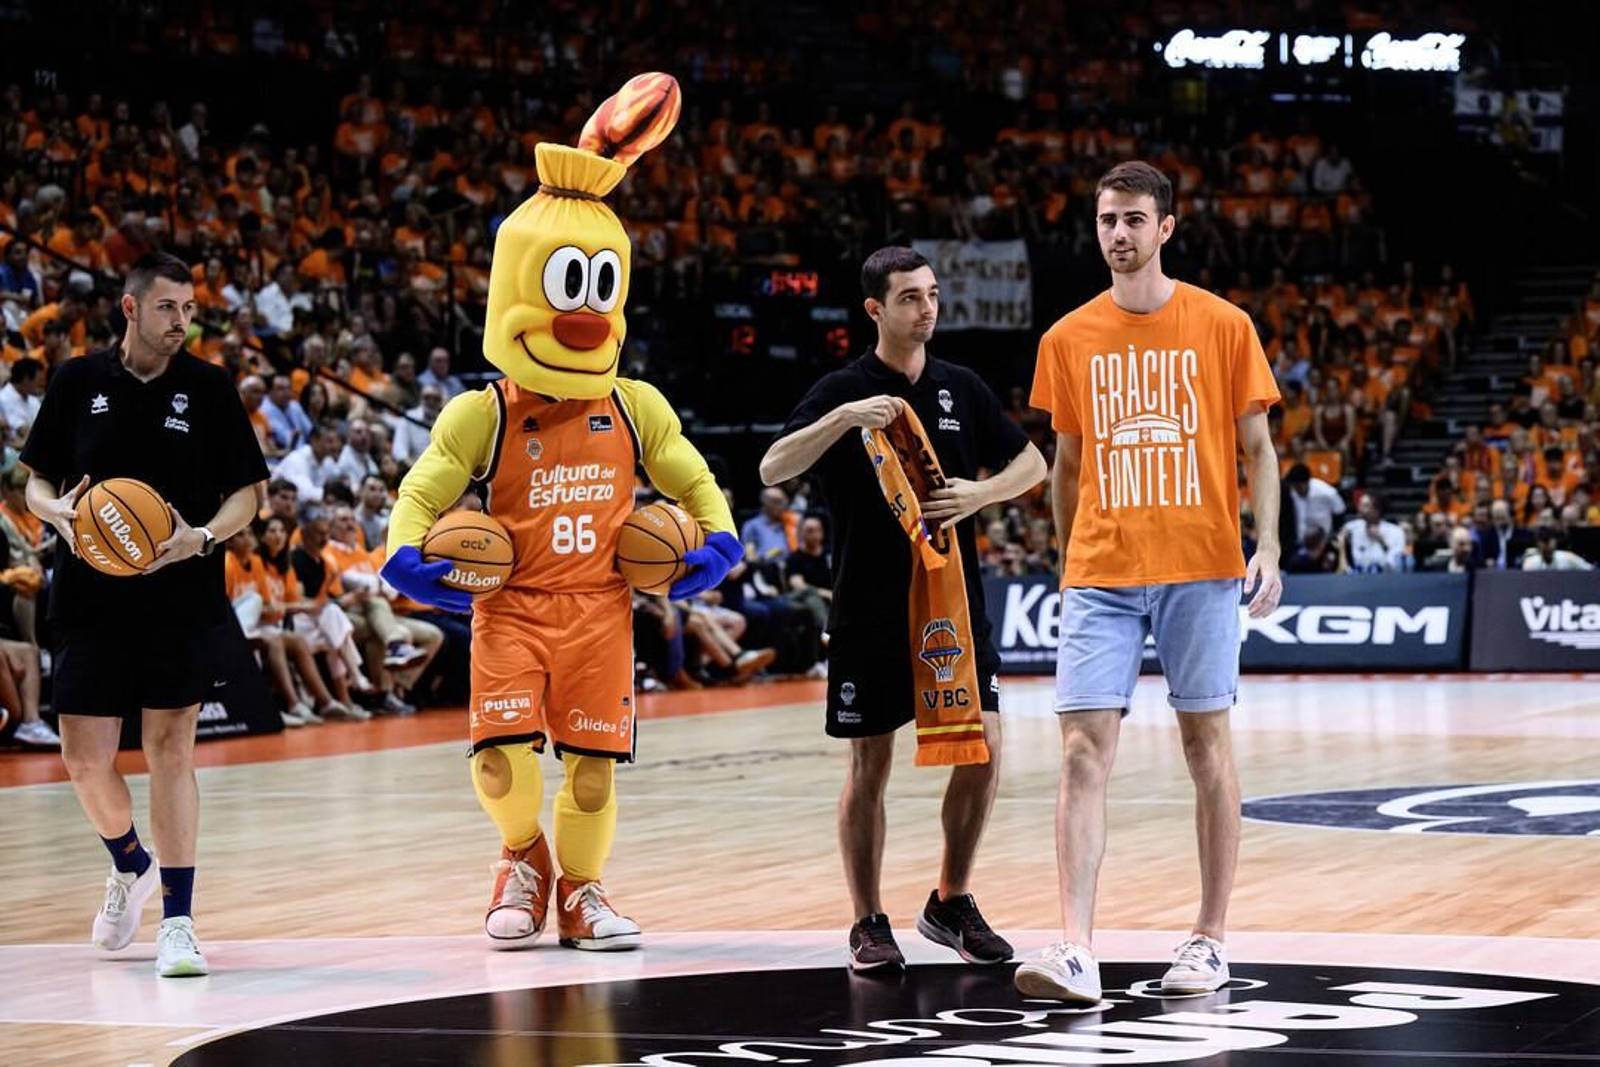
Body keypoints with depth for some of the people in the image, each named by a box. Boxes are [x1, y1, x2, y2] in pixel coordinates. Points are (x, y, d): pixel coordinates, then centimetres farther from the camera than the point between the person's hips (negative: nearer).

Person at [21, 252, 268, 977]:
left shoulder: (210, 389, 3)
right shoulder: (76, 384, 6)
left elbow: (247, 492, 5)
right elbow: (37, 481, 12)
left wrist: (203, 537, -14)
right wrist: (57, 511, -11)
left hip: (181, 597, -2)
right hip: (92, 597, 2)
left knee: (170, 748, -5)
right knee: (85, 758, 1)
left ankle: (177, 921, -1)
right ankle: (131, 864, 31)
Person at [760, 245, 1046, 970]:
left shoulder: (963, 389, 8)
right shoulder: (843, 390, -3)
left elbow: (1033, 462, 15)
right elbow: (772, 470, -14)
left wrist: (980, 494, -5)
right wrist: (847, 417, -26)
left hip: (955, 602, 3)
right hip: (870, 607, -3)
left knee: (983, 750, -2)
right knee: (870, 766, 1)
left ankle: (951, 903, 15)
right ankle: (869, 924, 12)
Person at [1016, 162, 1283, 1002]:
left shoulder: (1222, 327, 1)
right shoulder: (1069, 340, 8)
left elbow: (1257, 447, 4)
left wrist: (1267, 547, -8)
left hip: (1200, 569, -1)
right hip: (1100, 576, 2)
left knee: (1207, 746, 5)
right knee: (1083, 751, -9)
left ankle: (1209, 941, 15)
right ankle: (1076, 953, -14)